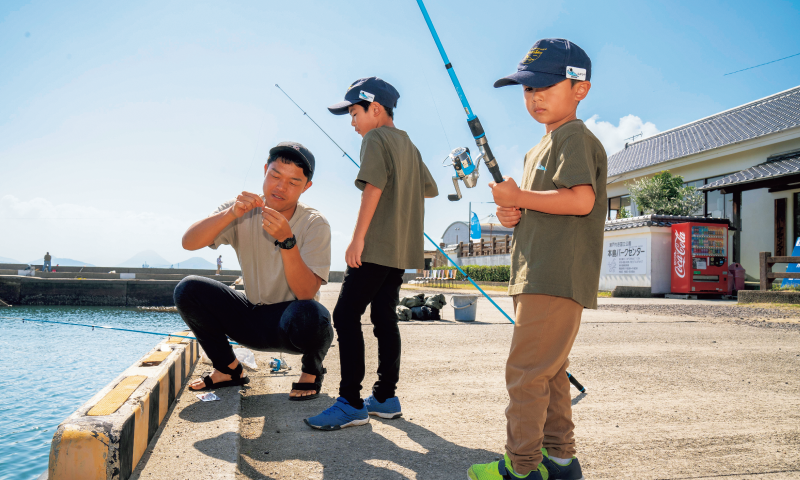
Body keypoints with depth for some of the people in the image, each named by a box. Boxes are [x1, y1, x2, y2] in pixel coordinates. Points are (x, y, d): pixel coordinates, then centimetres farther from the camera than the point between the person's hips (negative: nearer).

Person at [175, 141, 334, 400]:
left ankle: (312, 371, -1)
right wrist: (231, 213, -33)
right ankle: (229, 369, 7)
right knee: (188, 289, -15)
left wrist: (287, 240, -36)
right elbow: (188, 242, -19)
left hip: (293, 322, -3)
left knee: (307, 314, -38)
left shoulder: (315, 224, -15)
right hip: (253, 320, 3)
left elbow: (306, 294, -25)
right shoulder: (243, 213, -6)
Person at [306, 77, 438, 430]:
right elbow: (426, 192, 24)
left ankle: (351, 403, -10)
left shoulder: (375, 139, -6)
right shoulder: (409, 146, 20)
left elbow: (373, 188, -17)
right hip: (402, 249, 9)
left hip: (376, 246, -9)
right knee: (384, 318, 12)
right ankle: (386, 397, 16)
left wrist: (358, 238, -18)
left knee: (346, 315, -9)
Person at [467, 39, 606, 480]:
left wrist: (520, 197, -13)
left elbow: (581, 200, -21)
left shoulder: (574, 136, -6)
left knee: (526, 370, -9)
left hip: (557, 278, -11)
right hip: (535, 277, 11)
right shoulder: (538, 150, 24)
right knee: (549, 371, 14)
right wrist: (513, 215, 8)